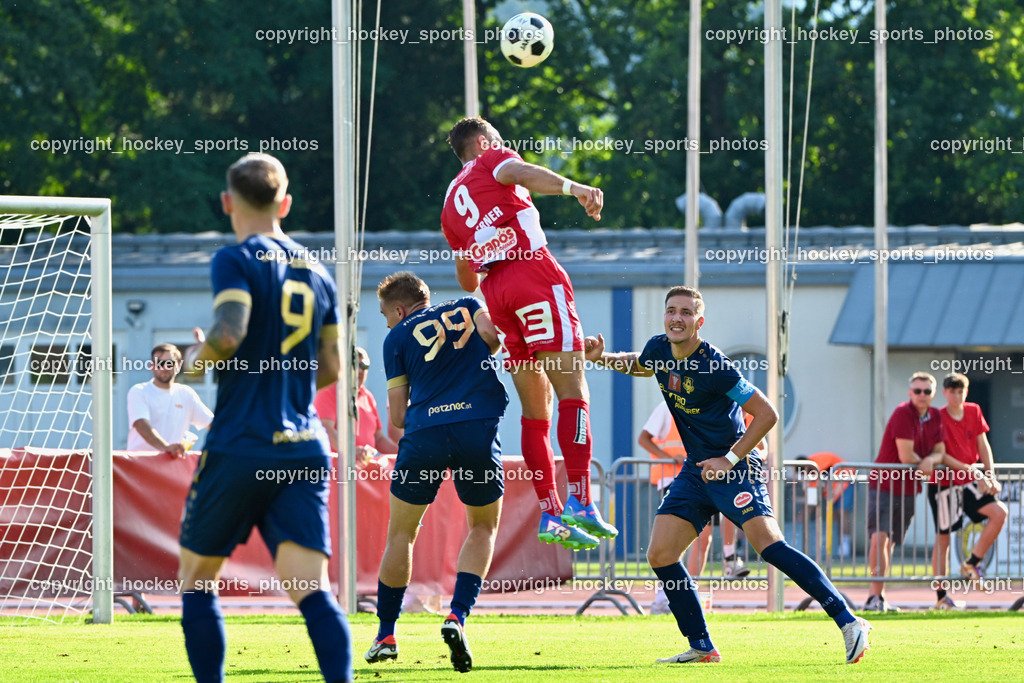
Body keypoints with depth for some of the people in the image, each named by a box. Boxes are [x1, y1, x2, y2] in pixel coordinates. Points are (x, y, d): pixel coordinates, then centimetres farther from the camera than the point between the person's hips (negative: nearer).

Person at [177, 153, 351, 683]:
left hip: (240, 446, -5)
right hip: (305, 450, 5)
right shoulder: (316, 272, 14)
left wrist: (196, 360, 0)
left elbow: (228, 333, -21)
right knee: (311, 591, -6)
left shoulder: (237, 260, -5)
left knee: (197, 579, 12)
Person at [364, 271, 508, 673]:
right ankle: (457, 616, -2)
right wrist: (474, 358, 18)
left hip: (423, 431, -1)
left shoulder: (397, 337, 15)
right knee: (483, 528, 19)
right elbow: (491, 334, -2)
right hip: (479, 428, 1)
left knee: (401, 533, 16)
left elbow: (397, 416, 11)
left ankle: (386, 634, 21)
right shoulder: (466, 308, 21)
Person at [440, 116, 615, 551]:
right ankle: (579, 502, -24)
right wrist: (571, 188, -31)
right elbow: (520, 172, -14)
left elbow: (467, 279, 34)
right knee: (572, 389, -12)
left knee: (536, 405, 10)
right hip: (533, 273, -7)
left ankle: (549, 514, 4)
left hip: (495, 291, 7)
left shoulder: (451, 203, 29)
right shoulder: (492, 159, 12)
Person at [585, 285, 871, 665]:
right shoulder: (659, 350, 2)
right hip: (695, 472, 8)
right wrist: (603, 358, 12)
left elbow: (766, 414, -16)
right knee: (660, 555, -2)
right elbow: (637, 364, 29)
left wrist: (730, 459, -17)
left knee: (768, 544, -25)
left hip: (734, 469, -8)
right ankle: (701, 648, 8)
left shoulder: (712, 366, -19)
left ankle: (848, 622, -25)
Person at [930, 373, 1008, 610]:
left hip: (969, 483, 5)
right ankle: (941, 596, 6)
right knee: (943, 537, -2)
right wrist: (972, 472, -18)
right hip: (944, 483, -5)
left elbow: (983, 446, 10)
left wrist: (990, 476, -1)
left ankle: (971, 563, -1)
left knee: (1000, 513, -14)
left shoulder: (974, 412, 6)